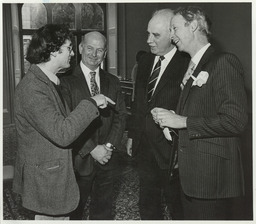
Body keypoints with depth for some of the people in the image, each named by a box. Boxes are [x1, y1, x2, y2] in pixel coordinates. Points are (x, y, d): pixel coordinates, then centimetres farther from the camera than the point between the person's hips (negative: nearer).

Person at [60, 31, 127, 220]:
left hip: (107, 157, 4)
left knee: (103, 210, 17)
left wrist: (110, 145, -9)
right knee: (74, 210, 12)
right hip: (79, 159, -4)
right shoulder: (66, 80, -7)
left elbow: (121, 116, 5)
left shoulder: (112, 82, 9)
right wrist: (91, 148, -16)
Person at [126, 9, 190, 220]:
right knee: (147, 205, 20)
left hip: (171, 150, -6)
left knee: (177, 206, 14)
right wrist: (132, 135, 14)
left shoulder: (187, 65, -16)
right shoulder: (145, 61, 8)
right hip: (144, 147, 7)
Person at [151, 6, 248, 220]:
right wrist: (172, 117, 2)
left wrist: (183, 121, -17)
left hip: (212, 177, -8)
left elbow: (235, 121, -20)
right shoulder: (193, 67, 16)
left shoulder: (224, 62, -12)